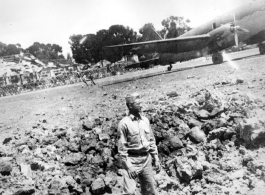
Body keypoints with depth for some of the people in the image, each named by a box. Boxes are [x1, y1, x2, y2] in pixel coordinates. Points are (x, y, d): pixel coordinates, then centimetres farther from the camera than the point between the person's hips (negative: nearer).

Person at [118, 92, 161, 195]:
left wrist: (156, 159, 11)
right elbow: (122, 147, -11)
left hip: (146, 160, 6)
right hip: (132, 160, -5)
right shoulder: (124, 123, -10)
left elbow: (152, 141, 14)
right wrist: (128, 166, -14)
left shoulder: (145, 120, 7)